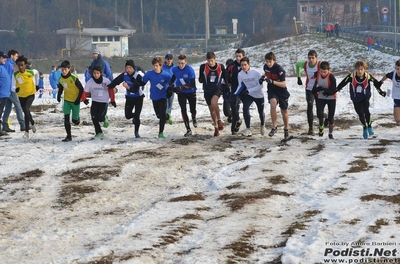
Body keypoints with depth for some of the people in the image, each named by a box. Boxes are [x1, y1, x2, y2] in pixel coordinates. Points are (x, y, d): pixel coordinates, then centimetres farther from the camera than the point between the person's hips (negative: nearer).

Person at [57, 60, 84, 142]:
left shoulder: (74, 78, -20)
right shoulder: (61, 79, -4)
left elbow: (81, 89, -13)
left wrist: (78, 99, -15)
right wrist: (59, 96, -1)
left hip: (75, 101, -4)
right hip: (67, 100, 4)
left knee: (74, 120, 3)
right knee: (66, 118, -9)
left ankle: (77, 118, 41)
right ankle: (68, 136, -3)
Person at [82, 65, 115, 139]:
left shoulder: (106, 81, -15)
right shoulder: (90, 82, -14)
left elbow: (111, 90, 1)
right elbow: (85, 92, -13)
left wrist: (112, 101, 9)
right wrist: (84, 99, -34)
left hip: (104, 102, -2)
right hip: (95, 102, 2)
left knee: (100, 118, -16)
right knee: (94, 118, -6)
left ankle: (104, 118, 22)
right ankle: (99, 133, 13)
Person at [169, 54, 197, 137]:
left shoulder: (190, 70, -25)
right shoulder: (175, 69, -10)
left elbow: (192, 85, -29)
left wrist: (180, 87, -36)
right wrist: (170, 87, 7)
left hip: (191, 93, -2)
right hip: (181, 93, 2)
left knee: (192, 110, 12)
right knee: (183, 111, -11)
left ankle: (194, 118, 50)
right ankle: (188, 129, -6)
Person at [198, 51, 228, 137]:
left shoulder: (221, 67, -8)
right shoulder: (203, 67, -8)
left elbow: (225, 78, 6)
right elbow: (200, 80, 0)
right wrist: (202, 79, -22)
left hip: (217, 88, -2)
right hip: (207, 90, 2)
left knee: (213, 102, -31)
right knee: (211, 109, 10)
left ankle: (219, 120, -15)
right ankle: (216, 127, 25)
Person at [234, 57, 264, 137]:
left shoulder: (256, 73, -25)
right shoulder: (240, 74, -13)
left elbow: (260, 86, -23)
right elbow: (241, 86, 1)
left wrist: (249, 90, -30)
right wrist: (235, 94, -14)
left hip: (259, 95, -2)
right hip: (248, 95, 2)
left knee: (261, 112, 15)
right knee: (245, 108, -23)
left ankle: (263, 126, 46)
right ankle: (248, 129, -14)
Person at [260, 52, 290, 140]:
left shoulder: (279, 69, -25)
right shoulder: (266, 66, -8)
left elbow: (284, 84, -26)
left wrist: (273, 82, -37)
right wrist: (263, 77, -4)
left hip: (282, 92, -3)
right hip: (272, 90, 3)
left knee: (284, 111, 11)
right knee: (273, 105, -27)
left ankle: (286, 130, 34)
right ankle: (274, 126, -15)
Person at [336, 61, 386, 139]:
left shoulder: (368, 76, -17)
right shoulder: (351, 76, -19)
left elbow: (376, 83, -1)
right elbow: (343, 83, -10)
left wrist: (381, 92, 6)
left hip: (365, 97, -1)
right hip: (355, 98, 1)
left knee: (366, 110, -22)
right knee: (360, 114, 7)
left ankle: (369, 127, -3)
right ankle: (364, 128, 31)